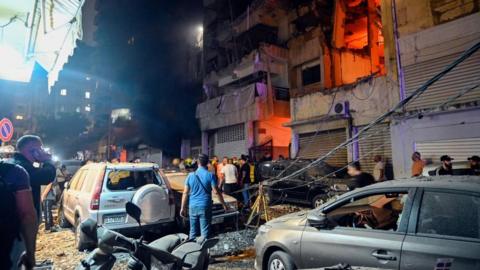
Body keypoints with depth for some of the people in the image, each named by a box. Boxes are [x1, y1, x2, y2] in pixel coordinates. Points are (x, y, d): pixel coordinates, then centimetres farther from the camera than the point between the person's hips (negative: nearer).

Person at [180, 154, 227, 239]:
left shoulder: (191, 175, 2)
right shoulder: (210, 175, -7)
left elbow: (185, 193, 3)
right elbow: (216, 191, -9)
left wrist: (183, 208, 10)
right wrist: (224, 205, 1)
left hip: (193, 207, 3)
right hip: (205, 207, -3)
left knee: (193, 231, 14)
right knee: (205, 232, 3)